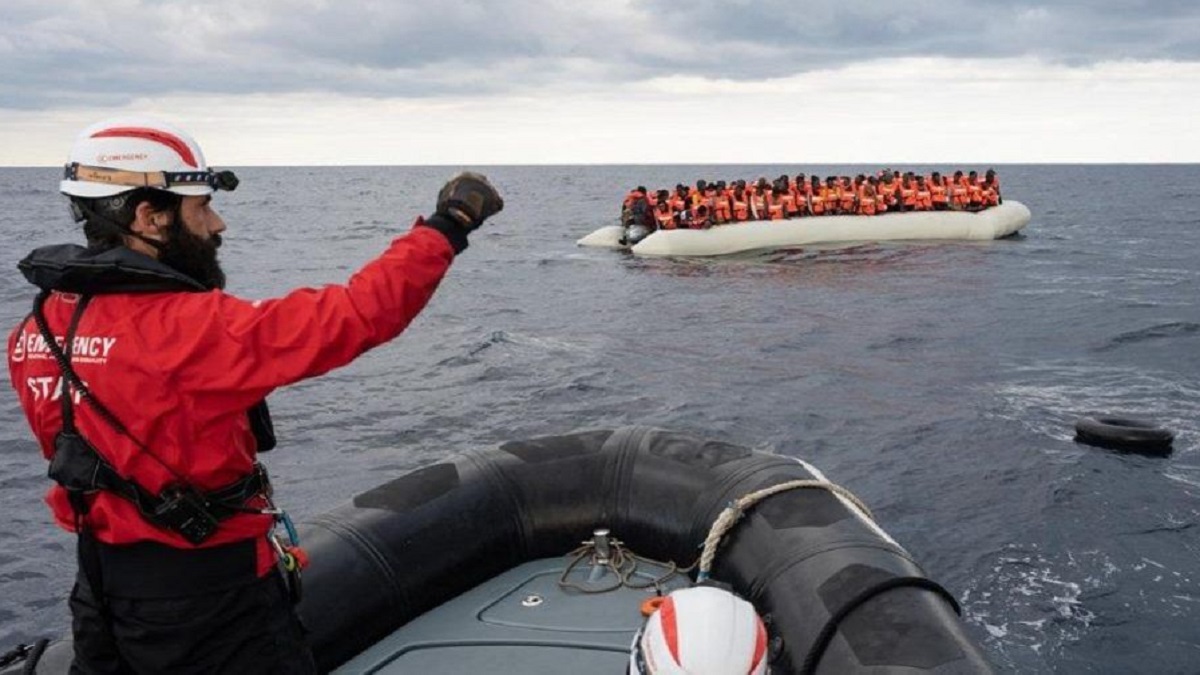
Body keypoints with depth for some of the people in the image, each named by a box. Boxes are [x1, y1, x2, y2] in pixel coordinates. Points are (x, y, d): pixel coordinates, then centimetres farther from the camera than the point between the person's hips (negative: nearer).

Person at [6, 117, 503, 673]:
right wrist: (447, 226, -20)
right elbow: (357, 316, -30)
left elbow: (71, 450, 10)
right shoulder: (185, 328, -28)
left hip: (99, 588, 8)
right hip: (206, 601, -7)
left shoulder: (37, 330, -3)